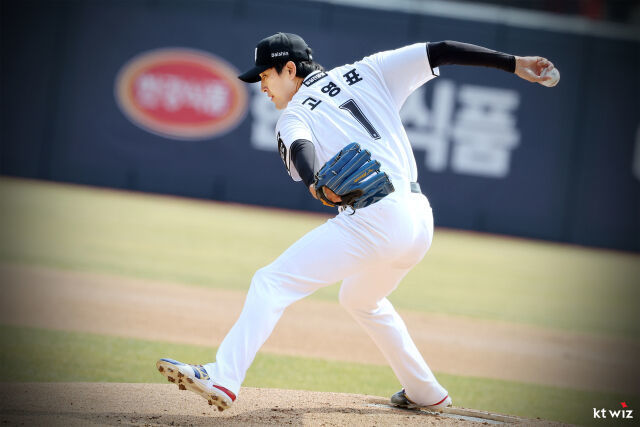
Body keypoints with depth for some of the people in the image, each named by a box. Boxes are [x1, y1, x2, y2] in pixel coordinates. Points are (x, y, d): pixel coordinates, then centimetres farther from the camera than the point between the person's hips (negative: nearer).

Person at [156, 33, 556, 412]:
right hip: (421, 220, 7)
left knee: (271, 283, -8)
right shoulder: (367, 73, 20)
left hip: (373, 220, -7)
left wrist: (315, 185, -38)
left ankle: (224, 378, -23)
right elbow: (439, 51, 14)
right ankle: (425, 392, 35)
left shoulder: (293, 116, 6)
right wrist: (513, 63, 13)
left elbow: (300, 149, -17)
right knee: (360, 298, 32)